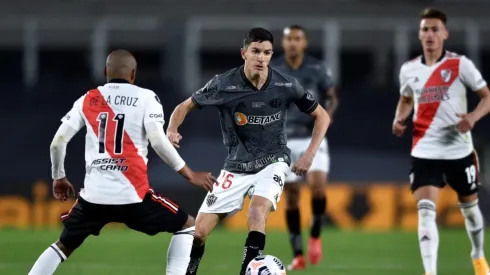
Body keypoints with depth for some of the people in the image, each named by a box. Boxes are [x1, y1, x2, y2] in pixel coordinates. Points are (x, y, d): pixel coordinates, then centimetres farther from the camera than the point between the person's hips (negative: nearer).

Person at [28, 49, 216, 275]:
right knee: (187, 227, 16)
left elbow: (58, 143, 9)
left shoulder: (87, 100, 12)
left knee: (63, 246, 23)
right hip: (132, 194, -3)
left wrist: (59, 178, 26)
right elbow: (158, 141, -11)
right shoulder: (145, 98, 3)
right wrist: (190, 175, -3)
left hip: (94, 194, 3)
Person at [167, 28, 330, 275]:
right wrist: (172, 130, -23)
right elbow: (185, 107, -2)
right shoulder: (224, 84, -14)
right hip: (237, 166, 1)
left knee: (257, 211, -31)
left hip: (272, 162, -1)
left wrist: (310, 155, -7)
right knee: (199, 232, -4)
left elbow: (322, 116, 3)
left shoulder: (286, 86, -12)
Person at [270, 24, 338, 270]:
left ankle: (315, 236, 3)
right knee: (291, 196, 1)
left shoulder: (317, 68, -2)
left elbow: (332, 97, 7)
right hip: (286, 141, 1)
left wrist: (327, 114, -14)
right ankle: (297, 255, 8)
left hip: (313, 138, -1)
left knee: (317, 186, -21)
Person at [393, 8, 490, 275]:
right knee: (425, 211, -16)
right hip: (424, 151, 1)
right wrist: (400, 118, 1)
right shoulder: (409, 70, 4)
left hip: (459, 150, -1)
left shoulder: (460, 64, -7)